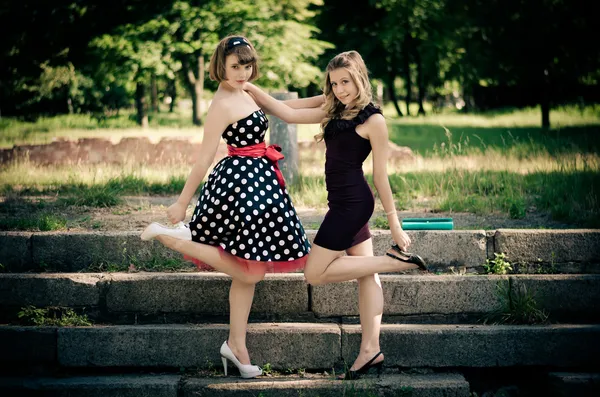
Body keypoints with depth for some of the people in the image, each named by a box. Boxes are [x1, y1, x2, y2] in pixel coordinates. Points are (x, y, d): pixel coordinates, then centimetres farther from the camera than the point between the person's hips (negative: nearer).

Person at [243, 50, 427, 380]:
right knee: (366, 275, 9)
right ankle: (371, 350, 12)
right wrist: (253, 90, 3)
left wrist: (395, 225, -8)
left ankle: (396, 260, -3)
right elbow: (290, 115, 12)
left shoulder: (373, 120, -11)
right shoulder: (335, 112, 11)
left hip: (352, 203, -9)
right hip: (346, 204, 9)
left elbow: (381, 175, -11)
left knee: (315, 274, -4)